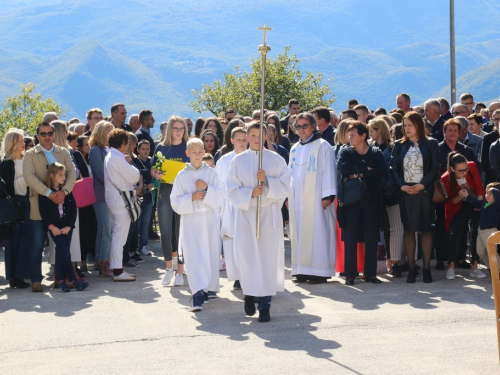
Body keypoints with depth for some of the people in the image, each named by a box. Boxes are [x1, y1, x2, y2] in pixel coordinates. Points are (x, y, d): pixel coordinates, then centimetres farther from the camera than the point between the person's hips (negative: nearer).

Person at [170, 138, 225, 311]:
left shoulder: (211, 173, 5)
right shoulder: (182, 175, 4)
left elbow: (220, 197, 1)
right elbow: (175, 202, 2)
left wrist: (207, 189, -13)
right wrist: (191, 197, -13)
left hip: (210, 220, 2)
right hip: (191, 221, -1)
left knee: (211, 255, 7)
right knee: (194, 257, -10)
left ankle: (210, 288, 25)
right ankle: (198, 295, -16)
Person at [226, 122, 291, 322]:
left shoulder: (276, 159, 4)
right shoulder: (238, 161, 5)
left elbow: (285, 187, 0)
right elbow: (232, 190, 1)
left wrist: (267, 180, -16)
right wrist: (250, 193, -16)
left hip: (269, 214, 0)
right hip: (245, 214, 1)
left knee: (268, 258, -4)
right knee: (246, 255, -3)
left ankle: (264, 305, 1)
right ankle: (249, 294, 23)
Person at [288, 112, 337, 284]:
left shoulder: (323, 146, -2)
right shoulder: (295, 149, 17)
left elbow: (329, 171, -7)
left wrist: (327, 195, -15)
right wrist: (288, 196, 12)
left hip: (315, 197, -6)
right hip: (297, 198, 6)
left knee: (317, 232, -7)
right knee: (299, 233, 4)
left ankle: (320, 271, -6)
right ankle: (302, 270, 8)